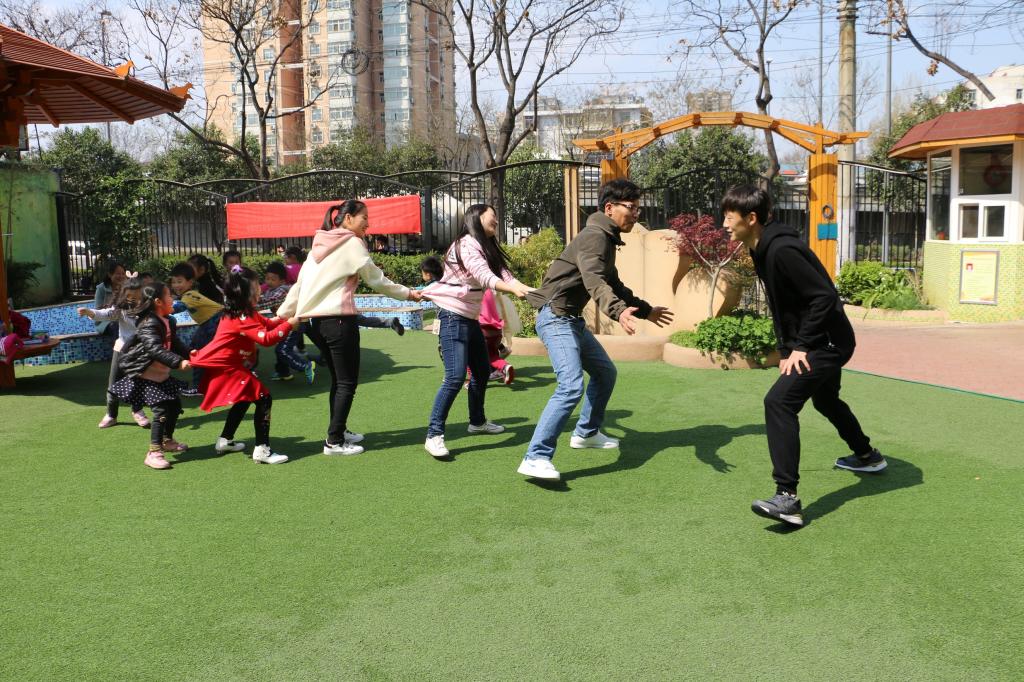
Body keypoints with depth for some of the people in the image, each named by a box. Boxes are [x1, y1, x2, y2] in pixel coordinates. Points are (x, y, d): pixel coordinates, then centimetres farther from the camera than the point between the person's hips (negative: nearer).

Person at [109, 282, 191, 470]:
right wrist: (178, 362, -42)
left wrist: (188, 353, -9)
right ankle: (153, 452, -8)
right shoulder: (148, 324, -23)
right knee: (161, 410, -14)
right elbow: (155, 349, -35)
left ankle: (167, 441, 38)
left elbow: (175, 344, 9)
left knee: (174, 405, 18)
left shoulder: (168, 322, 7)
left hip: (162, 373, 10)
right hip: (147, 375, -10)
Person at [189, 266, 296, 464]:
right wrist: (289, 325, -24)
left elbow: (267, 323, 13)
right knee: (263, 399, -13)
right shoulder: (242, 319, -23)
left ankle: (225, 440, 39)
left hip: (224, 368, 11)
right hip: (227, 371, -11)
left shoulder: (244, 313, 9)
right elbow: (266, 338, -30)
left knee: (244, 399, 28)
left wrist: (287, 317, 1)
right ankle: (262, 450, -15)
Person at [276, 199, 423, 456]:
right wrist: (408, 294, 9)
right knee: (347, 382, 1)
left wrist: (283, 314, 18)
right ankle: (334, 442, 1)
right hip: (339, 319, -8)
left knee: (338, 379, 19)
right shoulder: (352, 243, -6)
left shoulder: (320, 244, 15)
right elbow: (377, 281, -2)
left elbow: (300, 283, 15)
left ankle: (338, 431, 28)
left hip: (315, 320, 8)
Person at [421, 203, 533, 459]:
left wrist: (528, 290, -15)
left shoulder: (486, 248, 14)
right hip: (453, 317, -10)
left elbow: (504, 274, 2)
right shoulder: (466, 244, -14)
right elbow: (484, 276, -28)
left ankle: (477, 421, 37)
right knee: (455, 377, -17)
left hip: (470, 318, 10)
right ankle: (434, 435, -13)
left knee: (482, 371, 18)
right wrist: (514, 289, -40)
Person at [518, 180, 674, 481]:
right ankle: (536, 458, -23)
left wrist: (646, 310, 34)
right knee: (572, 386, -23)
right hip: (556, 317, -11)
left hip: (572, 319, 11)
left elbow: (614, 285, 29)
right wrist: (618, 311, -49)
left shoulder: (606, 239, 17)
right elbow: (594, 281, -33)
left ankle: (586, 433, 34)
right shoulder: (594, 236, -15)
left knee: (606, 372, 20)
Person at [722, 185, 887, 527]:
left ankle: (787, 498, -24)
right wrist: (786, 350, 11)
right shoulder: (763, 251, 7)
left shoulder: (782, 249, -24)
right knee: (825, 399, 31)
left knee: (778, 401, -23)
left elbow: (824, 296, -27)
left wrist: (801, 346, -23)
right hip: (821, 341, 11)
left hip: (828, 341, -11)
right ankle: (867, 456, 56)